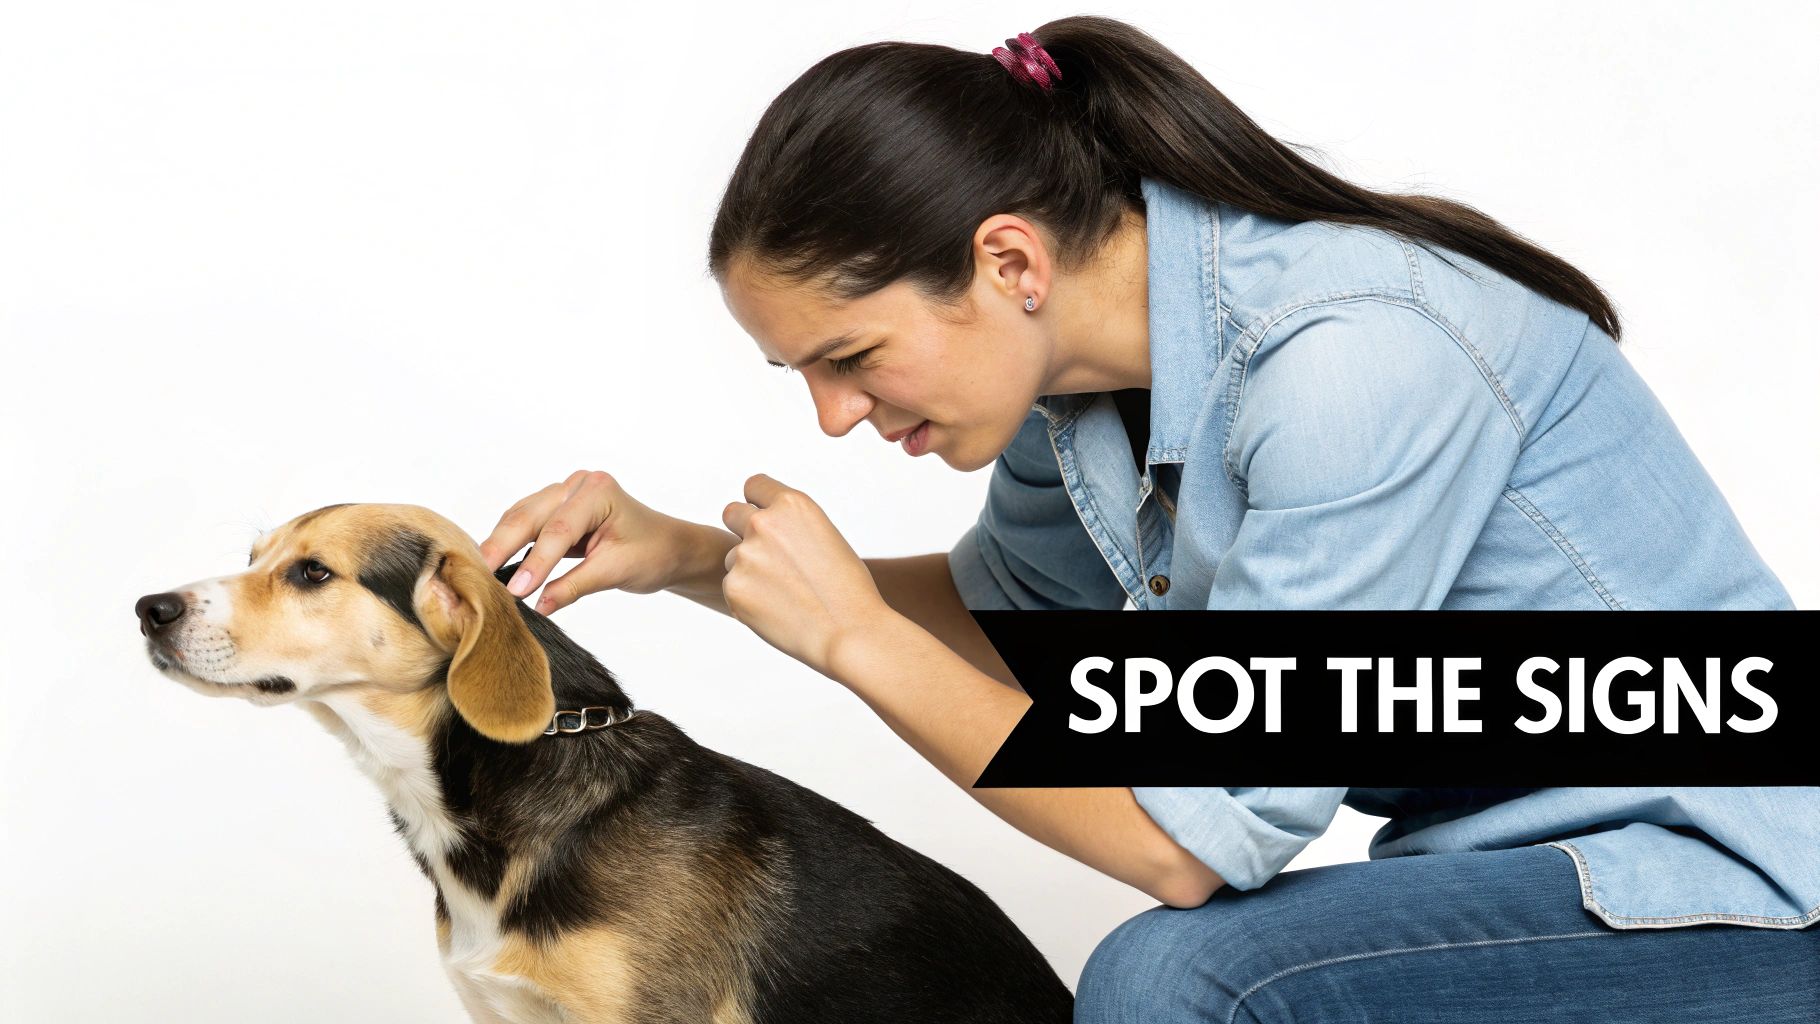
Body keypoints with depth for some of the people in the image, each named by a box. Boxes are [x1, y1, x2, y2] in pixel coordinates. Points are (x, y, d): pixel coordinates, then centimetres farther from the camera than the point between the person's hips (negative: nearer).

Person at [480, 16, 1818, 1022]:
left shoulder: (1353, 363, -28)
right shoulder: (1082, 367, -2)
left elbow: (1195, 839, -25)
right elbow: (1006, 605, 20)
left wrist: (849, 636, -17)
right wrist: (686, 557, 5)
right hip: (1507, 872, 8)